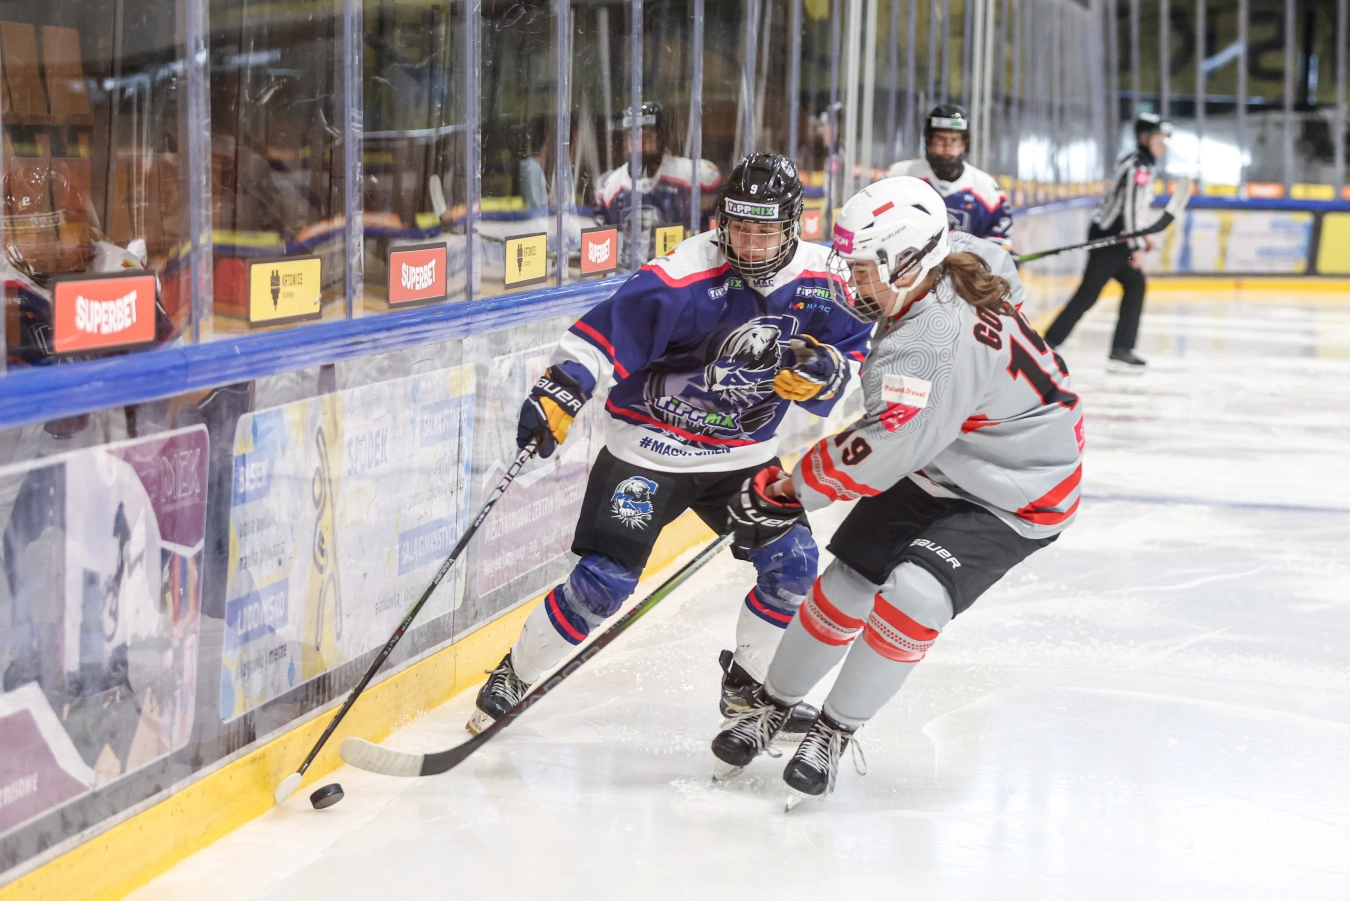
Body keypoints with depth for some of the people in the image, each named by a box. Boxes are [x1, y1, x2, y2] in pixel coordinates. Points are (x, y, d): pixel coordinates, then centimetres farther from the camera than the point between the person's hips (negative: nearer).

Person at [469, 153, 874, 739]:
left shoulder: (818, 281, -7)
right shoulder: (686, 276, -23)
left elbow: (852, 345, 3)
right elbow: (608, 328, -26)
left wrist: (826, 370, -20)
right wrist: (559, 391, -38)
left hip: (742, 454, 5)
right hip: (649, 446, -5)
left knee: (793, 562, -2)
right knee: (605, 579, -12)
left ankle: (746, 684, 23)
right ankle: (510, 682, 6)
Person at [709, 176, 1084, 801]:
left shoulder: (935, 344, -36)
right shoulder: (941, 286, -7)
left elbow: (882, 449, -34)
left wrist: (788, 491, -23)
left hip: (1013, 497, -10)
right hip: (935, 471, 10)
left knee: (915, 594, -25)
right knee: (848, 579, 4)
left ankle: (835, 733, -6)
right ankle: (771, 706, 20)